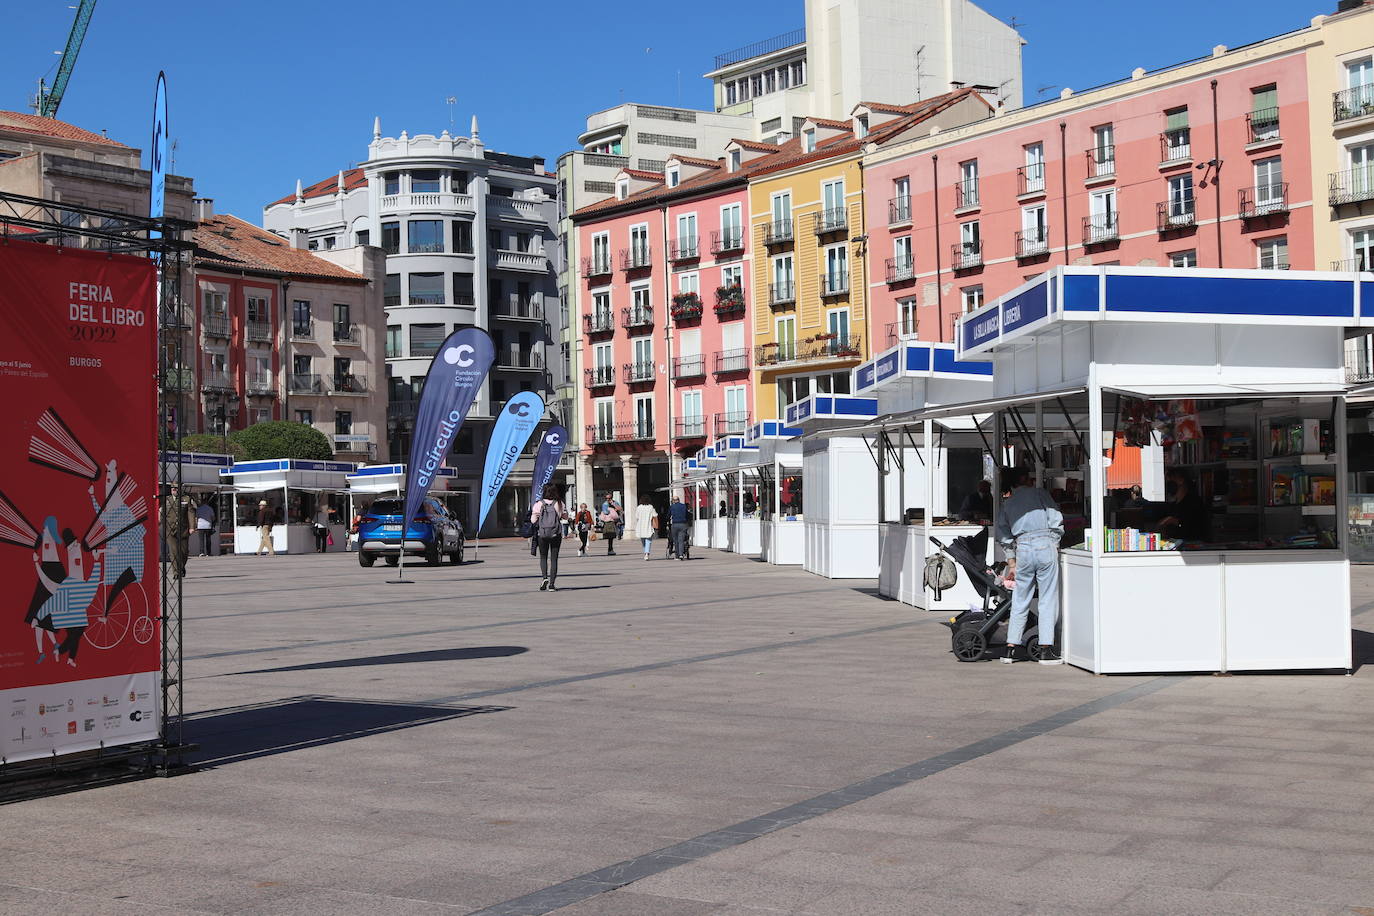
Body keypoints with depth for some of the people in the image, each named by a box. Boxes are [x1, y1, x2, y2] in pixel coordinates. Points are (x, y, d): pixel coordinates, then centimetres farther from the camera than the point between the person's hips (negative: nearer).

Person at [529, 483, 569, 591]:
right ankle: (552, 584, 2)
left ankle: (545, 577, -6)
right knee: (554, 558, 6)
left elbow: (533, 520, -9)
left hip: (542, 534, 0)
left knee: (543, 557, 16)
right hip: (556, 534, 0)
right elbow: (565, 516, 9)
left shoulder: (539, 504, -8)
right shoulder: (559, 504, -5)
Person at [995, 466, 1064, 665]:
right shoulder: (1038, 493, 10)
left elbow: (1002, 535, 14)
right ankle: (1046, 650, -5)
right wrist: (1054, 543, 9)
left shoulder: (1007, 504, 20)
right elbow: (1056, 519, 1)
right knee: (1048, 600, -1)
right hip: (1045, 545, -3)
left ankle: (1010, 649, 10)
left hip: (1023, 549, 3)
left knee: (1019, 601, 11)